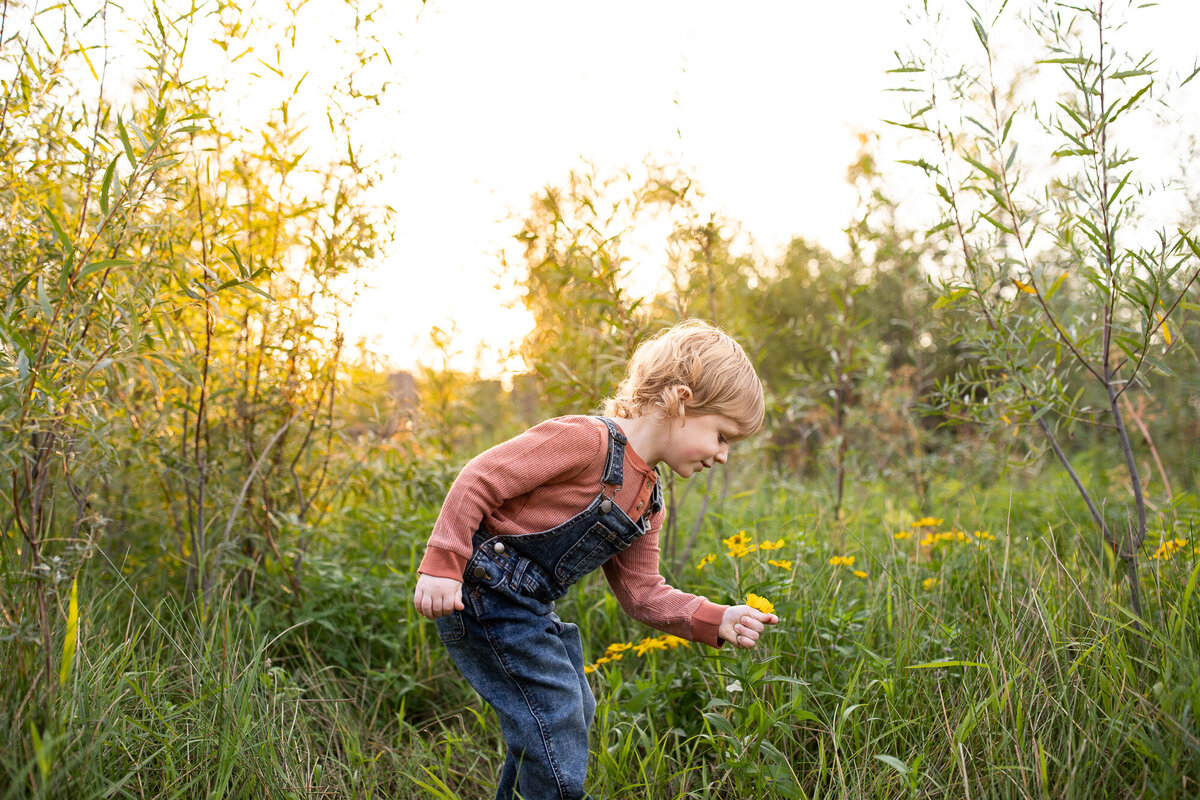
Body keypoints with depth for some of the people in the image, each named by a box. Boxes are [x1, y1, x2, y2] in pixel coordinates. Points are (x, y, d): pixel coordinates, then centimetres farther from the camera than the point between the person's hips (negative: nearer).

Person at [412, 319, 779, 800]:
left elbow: (642, 593, 10)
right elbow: (480, 480, -20)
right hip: (482, 592, -10)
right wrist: (442, 566, -24)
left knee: (575, 711, 21)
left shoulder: (648, 501, 9)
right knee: (556, 722, -9)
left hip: (529, 606, 10)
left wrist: (717, 621, -4)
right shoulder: (587, 440, -20)